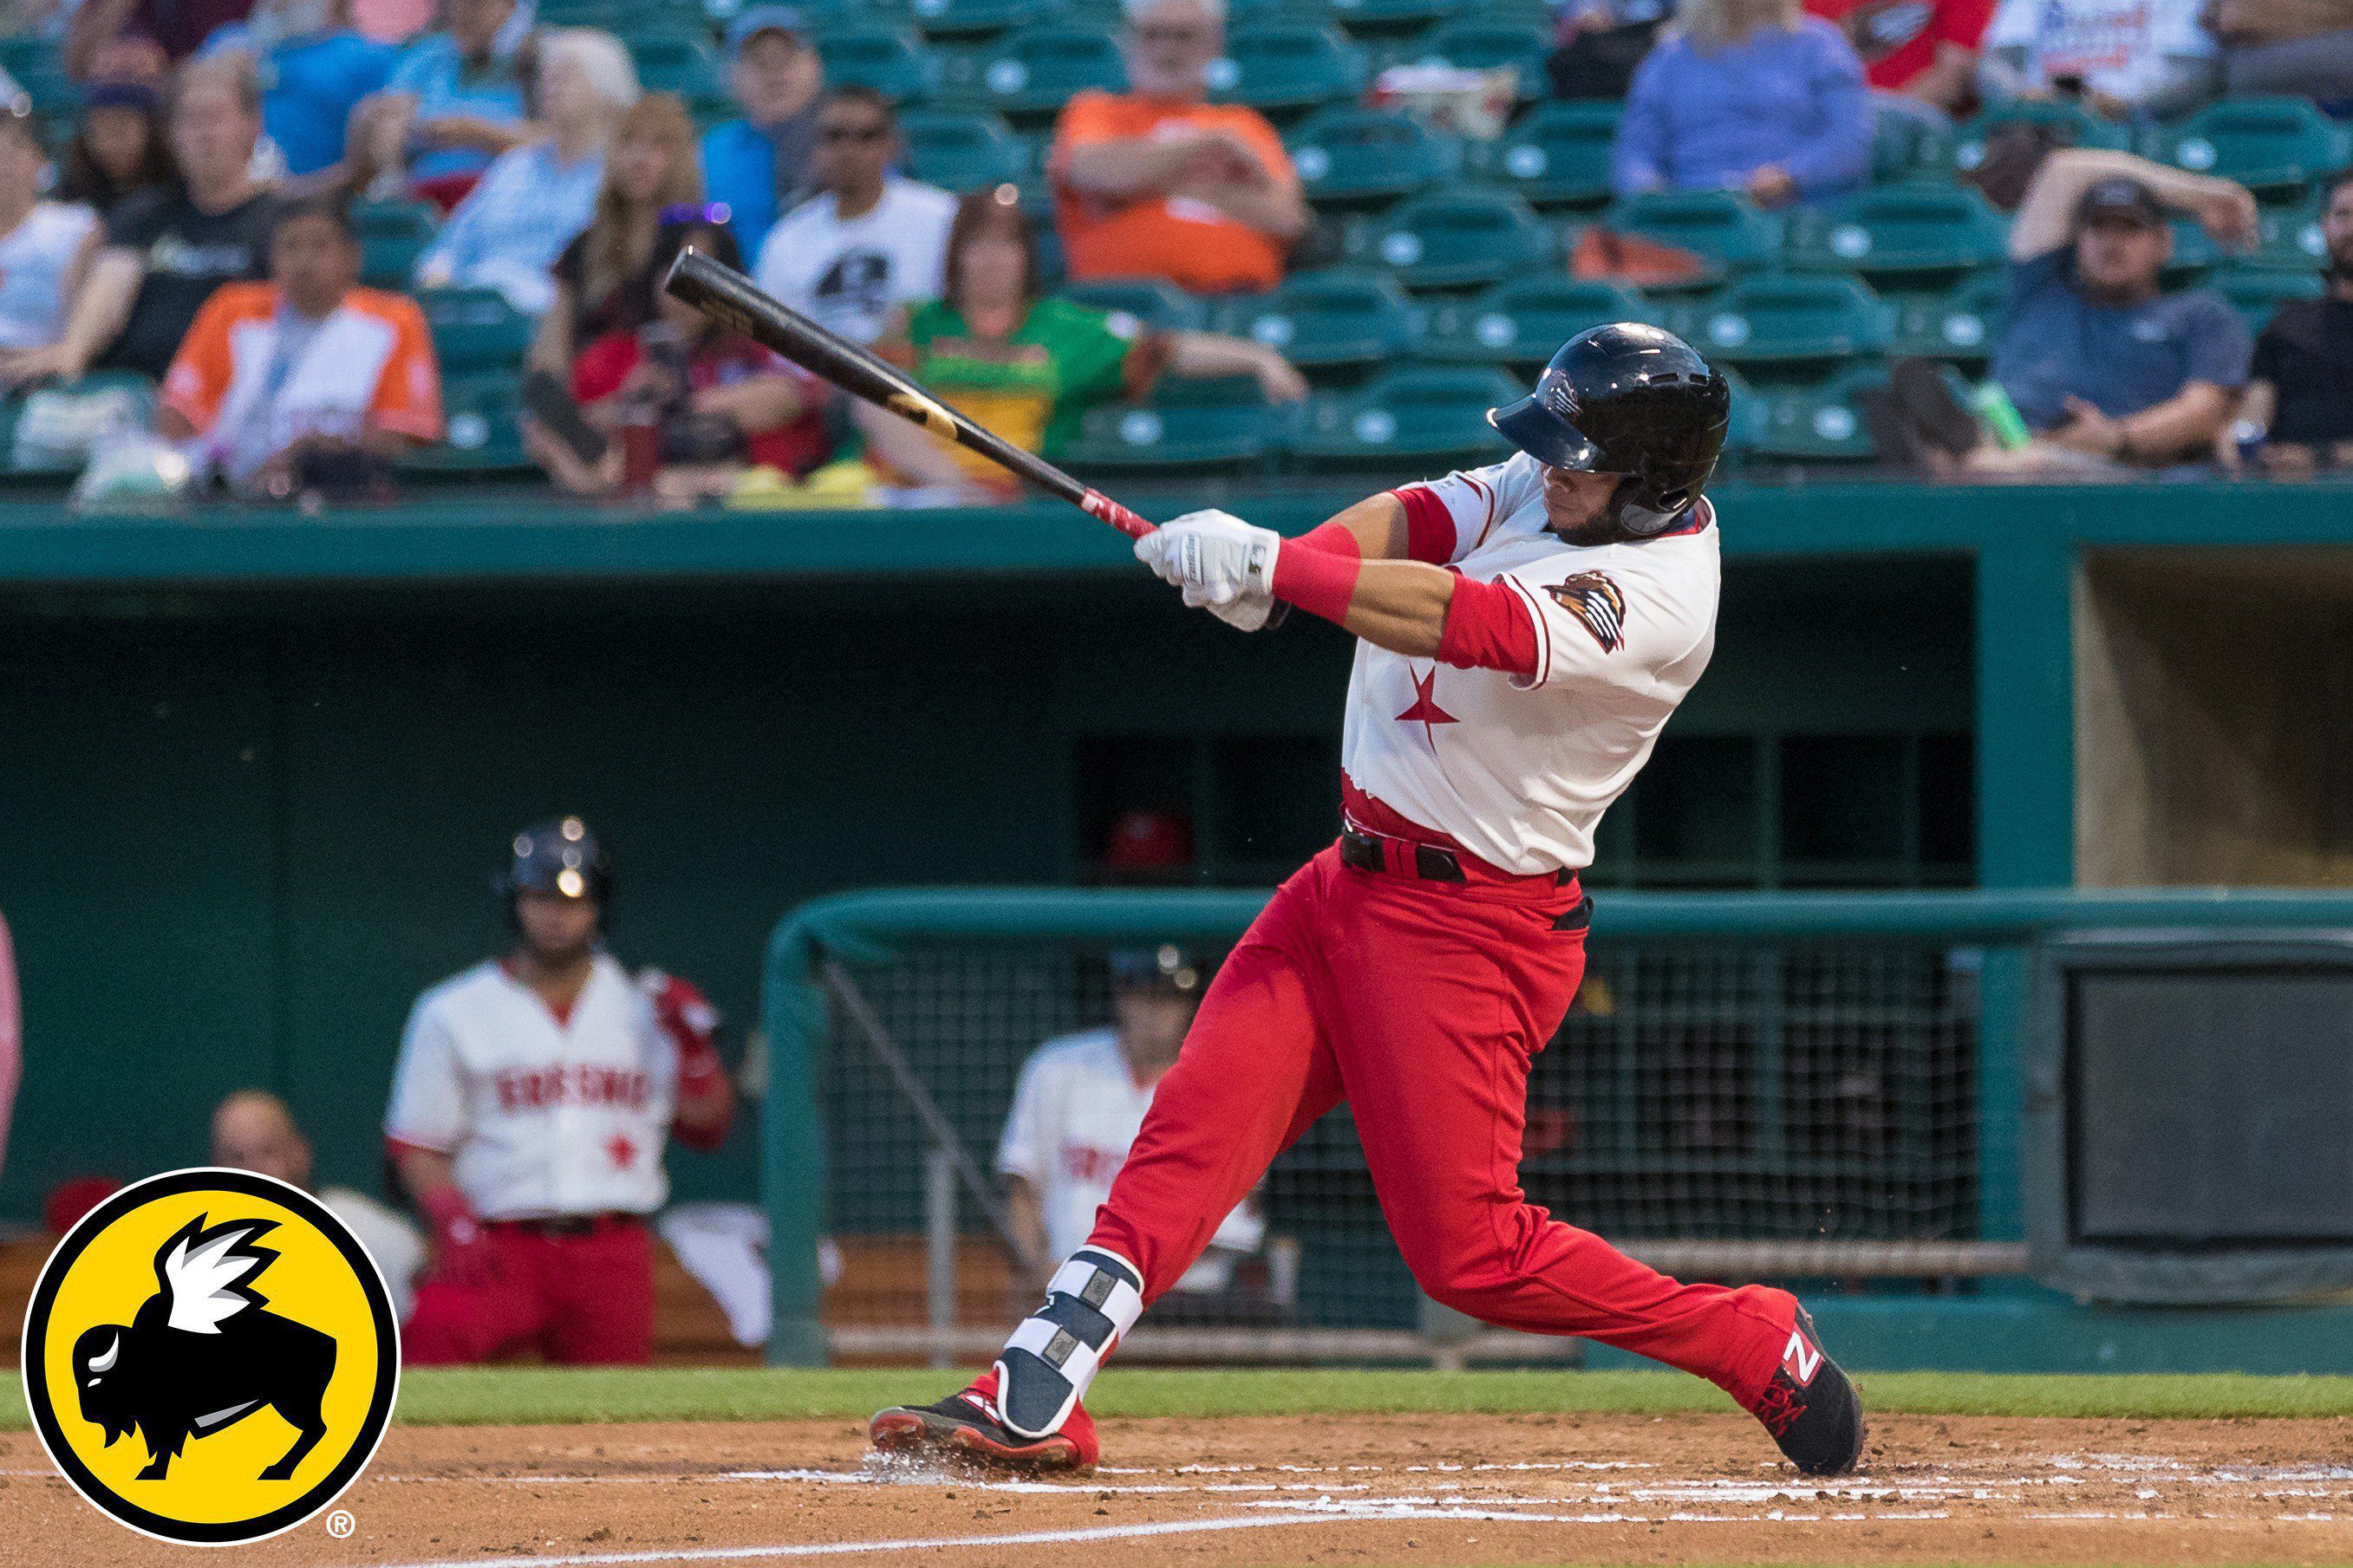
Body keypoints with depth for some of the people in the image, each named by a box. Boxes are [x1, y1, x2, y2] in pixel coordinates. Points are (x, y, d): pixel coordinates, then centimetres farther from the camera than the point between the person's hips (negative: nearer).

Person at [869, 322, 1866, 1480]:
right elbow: (1416, 518, -7)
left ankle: (1763, 1350, 13)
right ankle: (1032, 1403, -11)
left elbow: (1469, 622, -34)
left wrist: (1271, 565, -38)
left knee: (1467, 1248, -4)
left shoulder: (1660, 598, -22)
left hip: (1472, 927, -8)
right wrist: (1282, 569, -27)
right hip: (1354, 877, 8)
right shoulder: (1546, 486, 4)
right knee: (1194, 1124, -5)